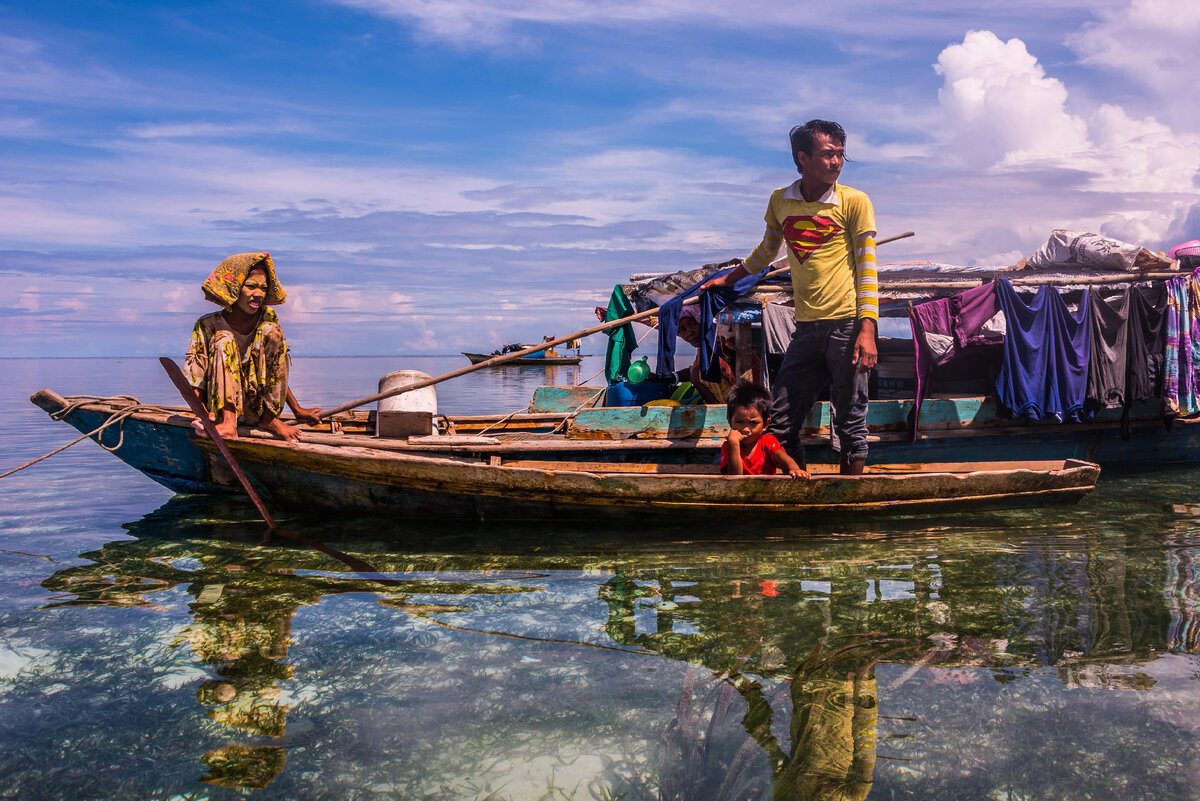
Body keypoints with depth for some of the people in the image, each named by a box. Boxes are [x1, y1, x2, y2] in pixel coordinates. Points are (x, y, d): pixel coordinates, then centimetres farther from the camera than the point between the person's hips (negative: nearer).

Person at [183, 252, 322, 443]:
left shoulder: (267, 319, 0)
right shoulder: (208, 325, -8)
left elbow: (277, 371, 8)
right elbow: (194, 379, -12)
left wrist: (297, 410, 5)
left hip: (256, 407, 2)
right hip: (222, 404, -2)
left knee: (272, 331, -14)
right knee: (224, 340, -22)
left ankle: (269, 417, -13)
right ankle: (228, 423, -37)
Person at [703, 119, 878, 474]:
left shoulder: (854, 201, 0)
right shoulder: (780, 201, 11)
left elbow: (867, 268, -3)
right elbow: (767, 250, 29)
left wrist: (867, 330, -13)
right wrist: (728, 279, 39)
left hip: (847, 324, -4)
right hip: (806, 327, 4)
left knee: (850, 424, 0)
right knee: (780, 423, 4)